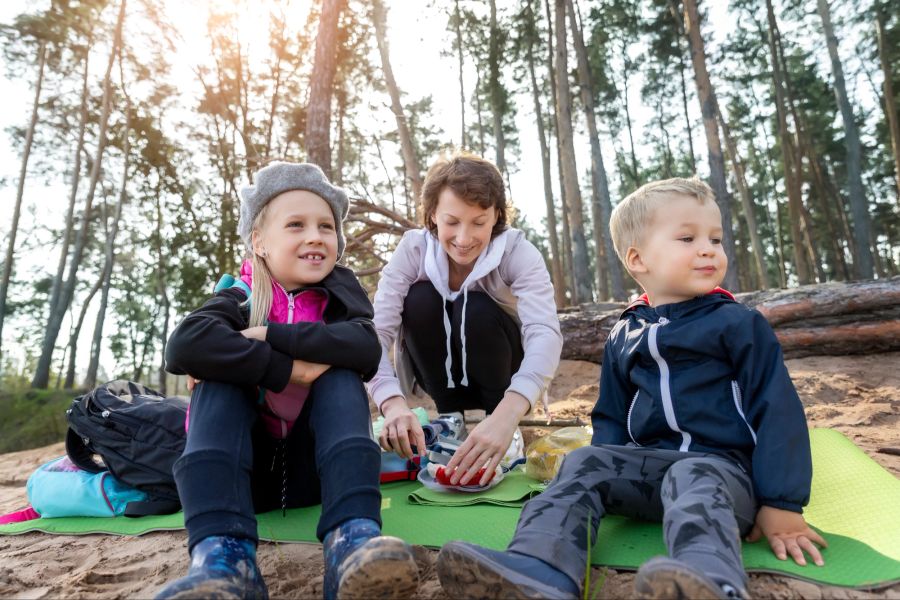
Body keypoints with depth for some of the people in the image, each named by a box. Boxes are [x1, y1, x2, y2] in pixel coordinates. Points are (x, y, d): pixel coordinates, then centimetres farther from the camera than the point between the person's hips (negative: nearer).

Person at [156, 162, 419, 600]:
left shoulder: (339, 295, 0)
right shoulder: (239, 298, -3)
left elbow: (366, 348, -24)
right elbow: (184, 346, -27)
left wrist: (266, 336, -26)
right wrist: (285, 370, -30)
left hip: (313, 468, 1)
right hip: (244, 470, 0)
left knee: (340, 374, -22)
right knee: (218, 378, -22)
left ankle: (352, 535, -42)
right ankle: (223, 552, -41)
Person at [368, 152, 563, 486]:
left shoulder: (518, 251, -26)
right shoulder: (413, 249, -21)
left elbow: (545, 333, -41)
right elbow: (376, 331, -30)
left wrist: (507, 416, -58)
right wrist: (393, 404, -50)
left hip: (500, 376, -1)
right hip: (445, 375, 2)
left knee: (477, 309, -31)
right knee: (420, 299, -27)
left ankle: (501, 422, -9)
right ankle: (450, 417, -7)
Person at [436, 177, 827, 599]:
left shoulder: (739, 325, 1)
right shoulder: (623, 337, 13)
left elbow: (776, 409, -3)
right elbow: (611, 417, 18)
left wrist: (782, 504, -7)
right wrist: (608, 481, 2)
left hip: (721, 465, -4)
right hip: (649, 461, 5)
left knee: (690, 480, -35)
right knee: (585, 464, -19)